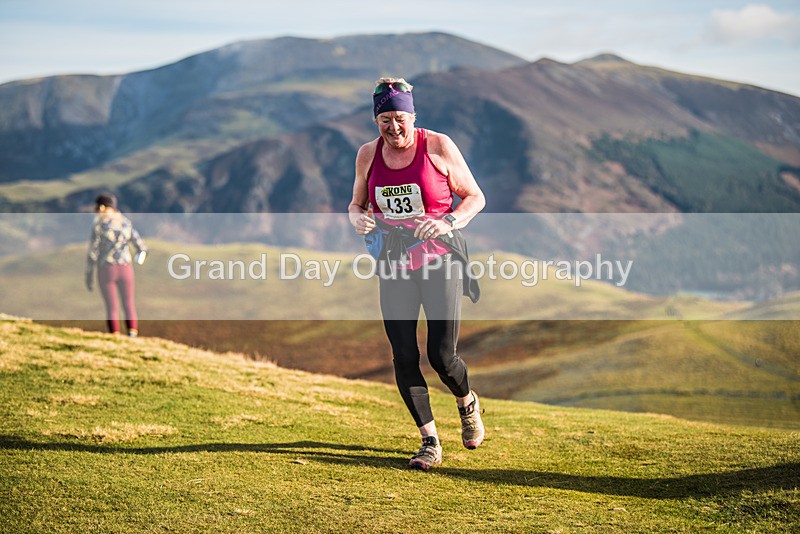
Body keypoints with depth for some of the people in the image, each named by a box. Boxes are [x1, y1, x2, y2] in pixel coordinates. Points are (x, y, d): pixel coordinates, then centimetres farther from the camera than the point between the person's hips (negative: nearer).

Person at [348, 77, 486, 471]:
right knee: (404, 357, -3)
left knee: (442, 355, -9)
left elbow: (475, 197, 0)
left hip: (440, 260, -3)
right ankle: (430, 442, 10)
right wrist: (358, 218, -6)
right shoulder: (368, 155, 4)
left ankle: (467, 403, 26)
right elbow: (356, 204, 18)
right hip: (393, 264, 4)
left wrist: (449, 222, -18)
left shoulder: (438, 146, -6)